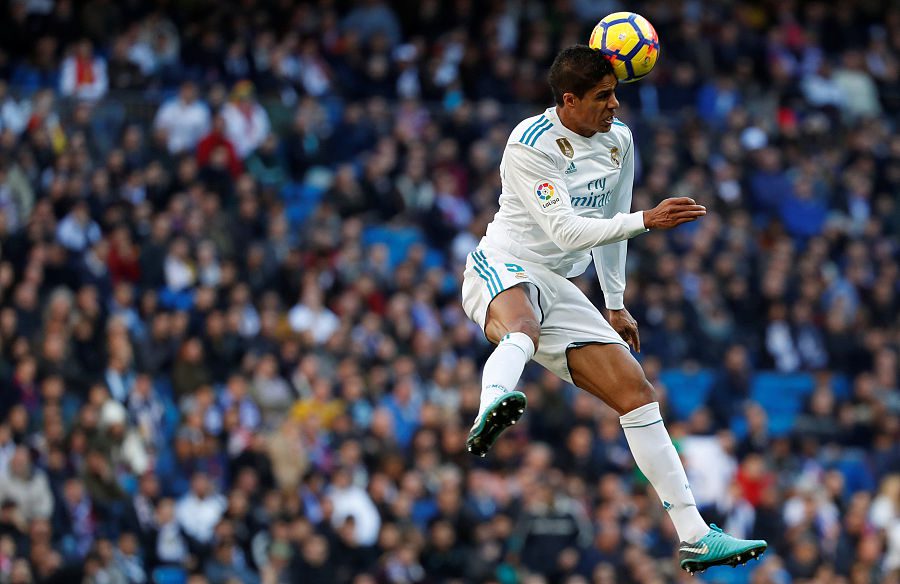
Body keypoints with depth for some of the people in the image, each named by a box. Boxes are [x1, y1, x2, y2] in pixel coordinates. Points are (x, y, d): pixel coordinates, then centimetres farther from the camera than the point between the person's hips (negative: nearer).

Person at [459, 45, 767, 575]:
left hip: (561, 288, 7)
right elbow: (568, 231, -23)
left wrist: (616, 306, 24)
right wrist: (647, 220, -29)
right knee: (522, 328, -43)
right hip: (502, 268, -7)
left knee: (637, 393, -1)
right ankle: (492, 411, -77)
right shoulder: (532, 145, -16)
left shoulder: (618, 139, 8)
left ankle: (694, 536, 1)